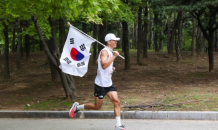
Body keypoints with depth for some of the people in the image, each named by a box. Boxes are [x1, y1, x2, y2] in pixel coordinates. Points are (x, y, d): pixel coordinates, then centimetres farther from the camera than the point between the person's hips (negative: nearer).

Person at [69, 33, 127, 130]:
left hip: (109, 84, 9)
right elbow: (104, 65, -30)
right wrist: (114, 56, -26)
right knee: (97, 106, 2)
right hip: (101, 84, -9)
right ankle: (77, 107, 22)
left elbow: (98, 61, 27)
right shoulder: (104, 51, -16)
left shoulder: (110, 52, 14)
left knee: (117, 102, -4)